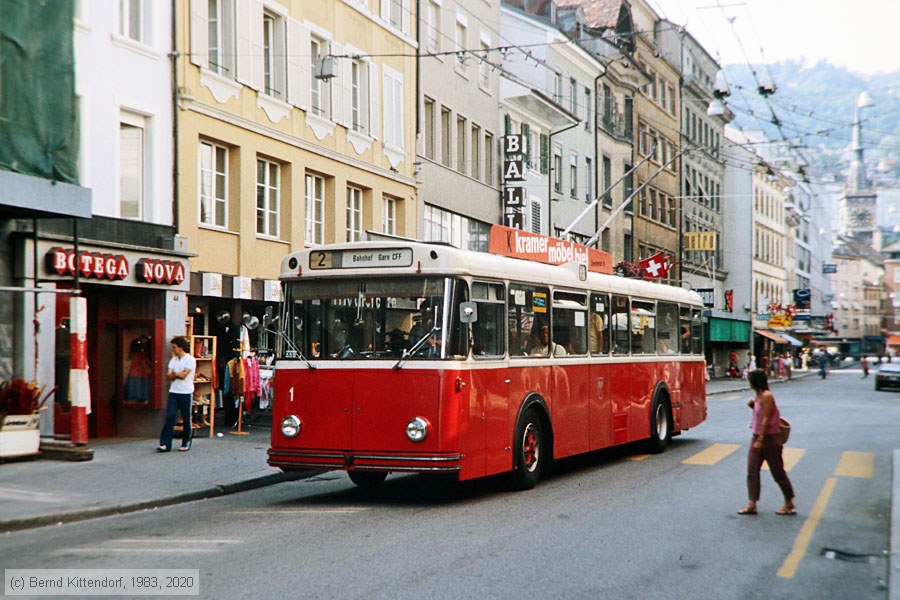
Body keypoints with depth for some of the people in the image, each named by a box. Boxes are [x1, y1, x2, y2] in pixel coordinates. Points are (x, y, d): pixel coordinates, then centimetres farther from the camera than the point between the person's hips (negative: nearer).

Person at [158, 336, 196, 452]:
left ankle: (186, 443, 16)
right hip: (173, 392, 5)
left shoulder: (190, 360, -5)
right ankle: (165, 444, -7)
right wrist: (178, 374, -9)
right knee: (169, 417, -5)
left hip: (186, 393, -5)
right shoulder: (173, 360, 14)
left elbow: (184, 374, -14)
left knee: (186, 420, 4)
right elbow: (168, 376, 6)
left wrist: (174, 374, 0)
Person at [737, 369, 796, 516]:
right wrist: (752, 405, 2)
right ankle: (752, 504, 2)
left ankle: (789, 504, 14)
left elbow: (766, 419, -20)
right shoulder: (759, 396, 9)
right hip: (758, 437, 9)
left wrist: (760, 440, -21)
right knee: (752, 471, 2)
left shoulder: (766, 396, -18)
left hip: (769, 438, -9)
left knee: (778, 472, 2)